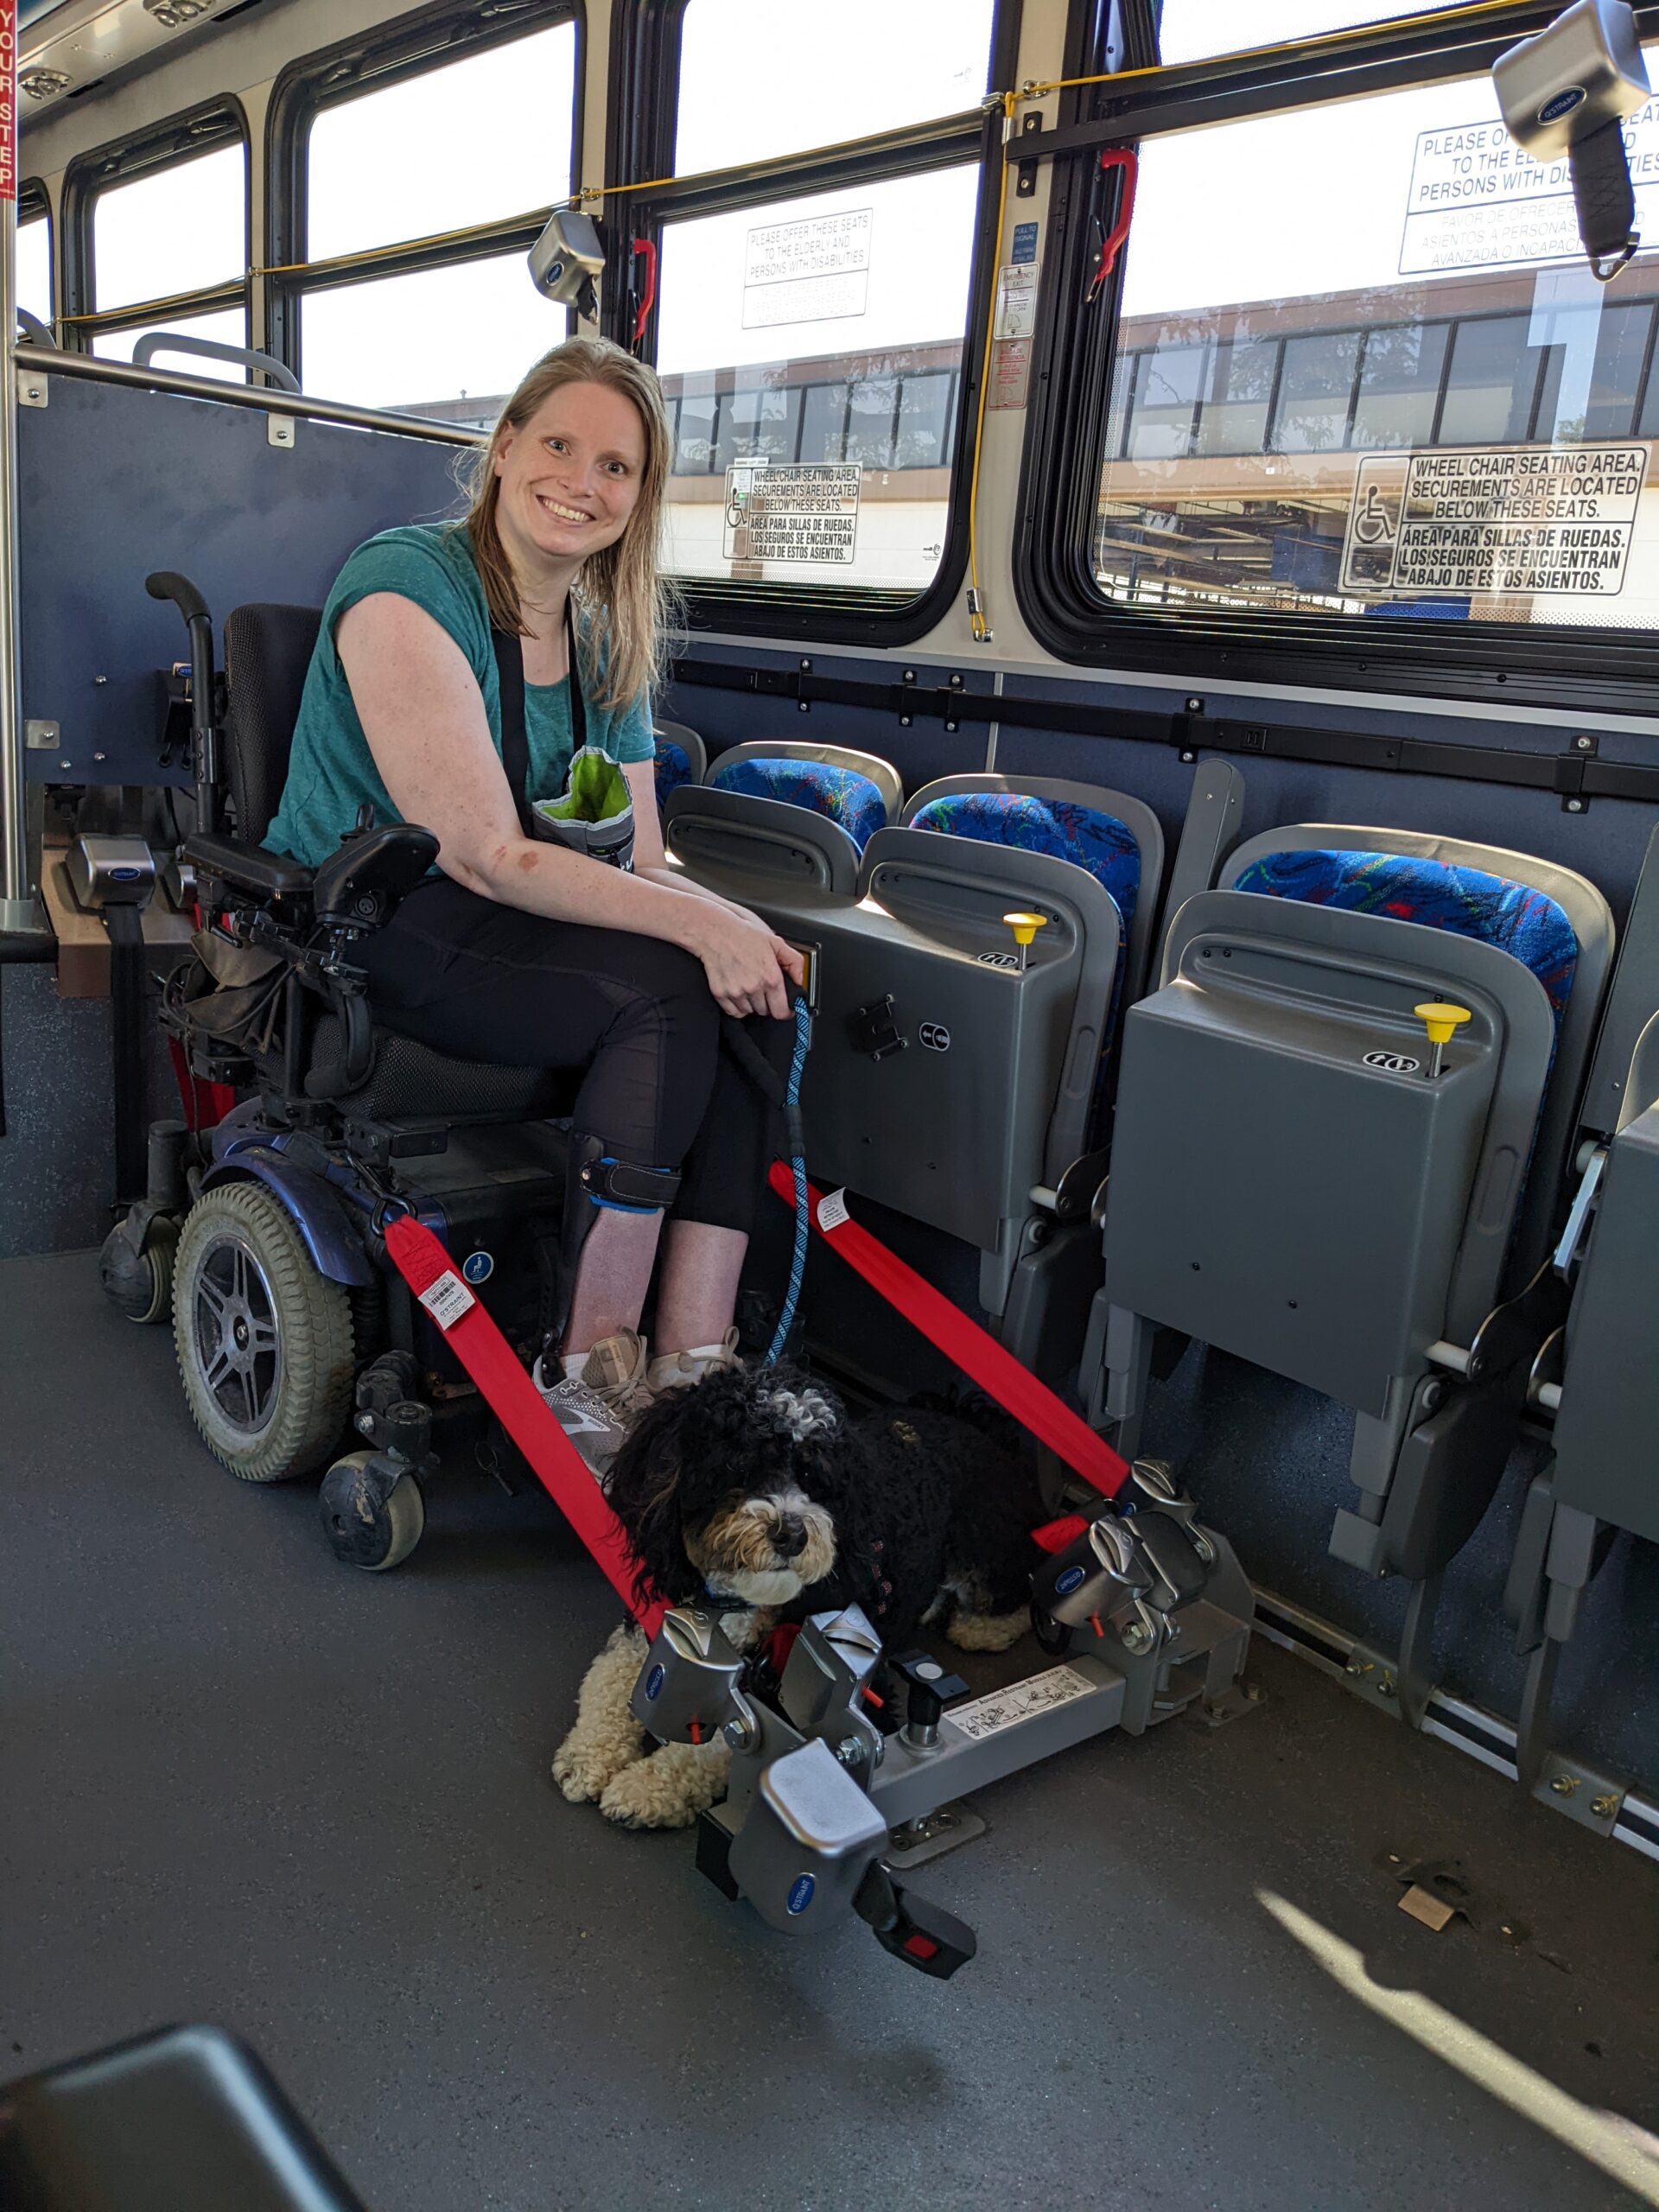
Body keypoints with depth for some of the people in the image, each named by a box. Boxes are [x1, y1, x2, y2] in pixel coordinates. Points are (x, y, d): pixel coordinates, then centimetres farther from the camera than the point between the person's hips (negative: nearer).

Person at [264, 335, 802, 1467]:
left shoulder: (607, 636, 9)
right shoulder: (407, 589, -14)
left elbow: (640, 859, 4)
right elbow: (488, 856, -21)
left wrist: (738, 923, -18)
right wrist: (697, 926, -26)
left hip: (515, 919, 7)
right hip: (361, 935, -7)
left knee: (753, 989, -19)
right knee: (670, 995, -28)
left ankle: (693, 1365, -21)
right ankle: (588, 1372, -20)